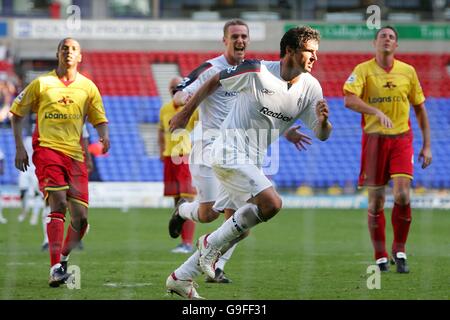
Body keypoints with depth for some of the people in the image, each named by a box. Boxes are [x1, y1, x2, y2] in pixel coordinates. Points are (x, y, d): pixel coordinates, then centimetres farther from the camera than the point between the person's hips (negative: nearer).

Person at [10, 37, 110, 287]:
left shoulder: (88, 87, 11)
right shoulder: (41, 84, 6)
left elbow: (100, 120, 13)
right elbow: (17, 114, 12)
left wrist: (104, 136, -11)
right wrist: (19, 148, 2)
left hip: (75, 154, 3)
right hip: (46, 148, -3)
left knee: (80, 216, -3)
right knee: (58, 203, -22)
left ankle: (63, 258, 23)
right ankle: (55, 267, -23)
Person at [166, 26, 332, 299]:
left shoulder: (311, 87, 1)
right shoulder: (257, 72, -15)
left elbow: (322, 135, 1)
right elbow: (214, 82, -1)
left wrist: (323, 120, -22)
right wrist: (186, 113, 6)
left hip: (253, 162, 8)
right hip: (230, 152, -8)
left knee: (237, 229, 10)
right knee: (271, 203, -24)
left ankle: (181, 277, 22)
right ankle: (212, 245, -8)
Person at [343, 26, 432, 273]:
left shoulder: (407, 71, 6)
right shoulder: (363, 70, -2)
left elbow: (420, 109, 13)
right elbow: (349, 100, -19)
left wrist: (427, 145, 9)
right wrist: (377, 112, -33)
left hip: (402, 139, 1)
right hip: (374, 139, -1)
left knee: (402, 195, -14)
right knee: (376, 202, 1)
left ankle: (399, 251, 3)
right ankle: (380, 257, 12)